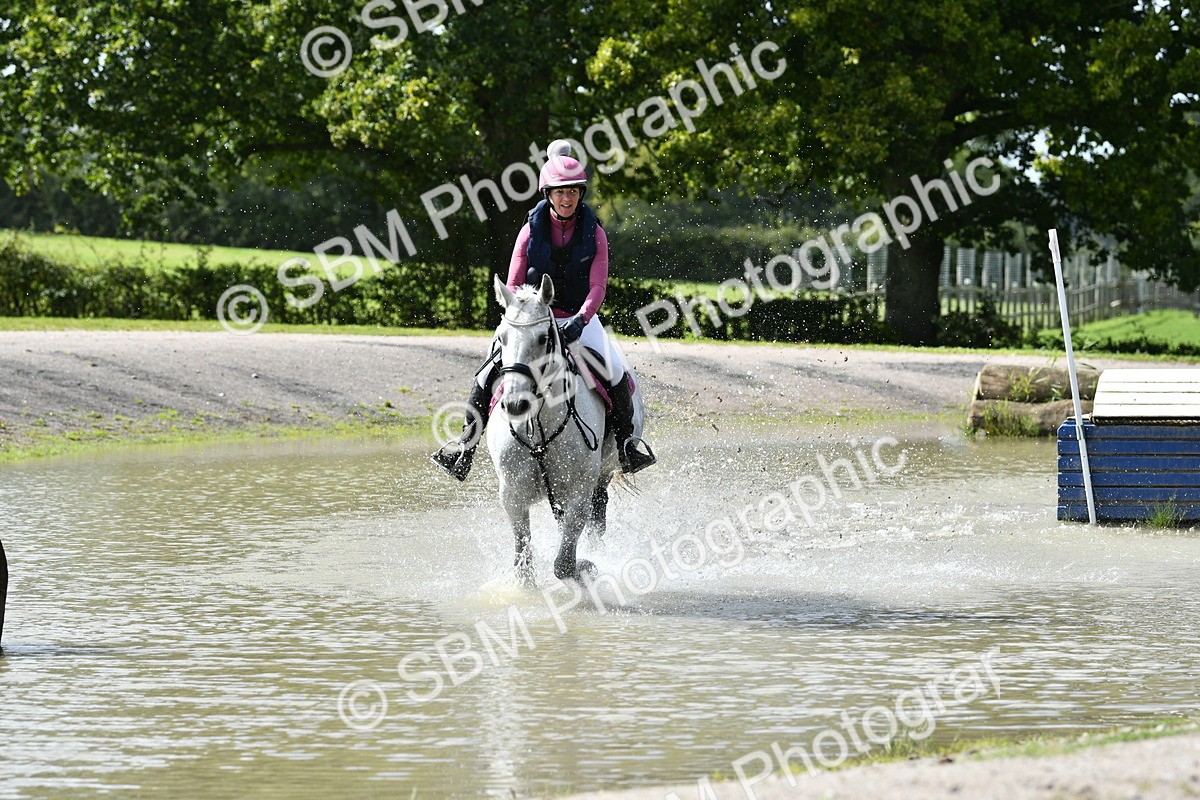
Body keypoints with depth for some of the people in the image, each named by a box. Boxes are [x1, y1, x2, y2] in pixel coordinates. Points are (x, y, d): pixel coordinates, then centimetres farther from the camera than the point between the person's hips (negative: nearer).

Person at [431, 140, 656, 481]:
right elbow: (513, 287, -2)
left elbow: (597, 287, -10)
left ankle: (626, 443, -8)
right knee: (491, 371, -19)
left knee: (615, 370, -25)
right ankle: (465, 447, -9)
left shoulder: (593, 234, -3)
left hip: (579, 319, 0)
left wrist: (580, 321, -27)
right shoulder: (531, 231, -3)